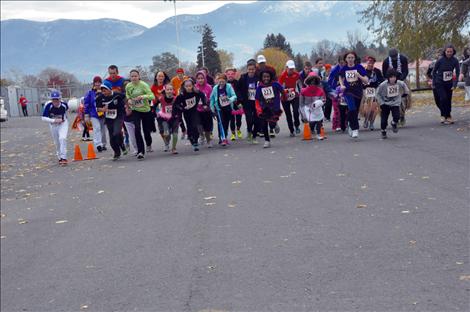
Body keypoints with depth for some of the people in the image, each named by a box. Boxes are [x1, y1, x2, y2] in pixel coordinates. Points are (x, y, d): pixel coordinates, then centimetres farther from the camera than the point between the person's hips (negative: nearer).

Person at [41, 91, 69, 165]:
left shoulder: (64, 105, -19)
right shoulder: (48, 106, -24)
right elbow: (43, 118, -22)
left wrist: (64, 118, 3)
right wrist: (54, 120, -32)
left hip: (63, 123, -1)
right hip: (53, 125, 1)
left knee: (62, 138, -23)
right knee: (57, 143, 11)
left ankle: (63, 158, -19)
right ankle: (60, 158, 31)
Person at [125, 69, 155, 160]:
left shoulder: (143, 85, -16)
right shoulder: (128, 86, -5)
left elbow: (152, 96, -22)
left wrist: (143, 96, -38)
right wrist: (129, 100, -5)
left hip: (145, 109, -2)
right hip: (135, 110, 2)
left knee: (146, 130, 8)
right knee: (137, 129, -16)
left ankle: (149, 144, 43)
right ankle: (140, 151, -13)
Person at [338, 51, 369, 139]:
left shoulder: (359, 67, -3)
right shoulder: (344, 68, 1)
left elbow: (366, 81, -4)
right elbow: (341, 77, 22)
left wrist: (359, 76, -21)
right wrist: (342, 85, 3)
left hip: (358, 92, 1)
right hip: (348, 92, -1)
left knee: (355, 112, 10)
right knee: (352, 109, -25)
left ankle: (351, 126, 37)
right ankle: (355, 129, -19)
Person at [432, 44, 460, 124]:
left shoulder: (455, 60, -7)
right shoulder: (440, 60, -13)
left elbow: (457, 72, 0)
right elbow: (434, 71, -1)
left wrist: (454, 84, -7)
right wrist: (433, 83, 2)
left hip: (449, 84, 3)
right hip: (440, 83, -3)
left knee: (449, 100, 5)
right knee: (443, 98, -18)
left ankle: (448, 116, 19)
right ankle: (444, 116, -8)